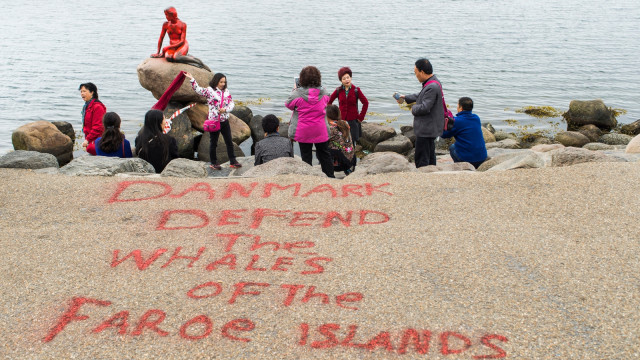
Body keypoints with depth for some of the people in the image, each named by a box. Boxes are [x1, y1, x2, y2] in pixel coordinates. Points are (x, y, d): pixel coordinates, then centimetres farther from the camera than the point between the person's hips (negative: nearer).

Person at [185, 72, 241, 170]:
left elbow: (232, 104, 4)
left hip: (224, 121, 4)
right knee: (213, 143, 7)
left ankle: (233, 162, 16)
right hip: (213, 121, -4)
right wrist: (192, 79, -25)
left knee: (229, 142, 7)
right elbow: (198, 89, -14)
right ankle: (213, 163, 18)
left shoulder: (226, 92, 8)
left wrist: (225, 109, -14)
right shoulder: (210, 91, -5)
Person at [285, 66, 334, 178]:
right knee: (325, 155, 15)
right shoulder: (323, 93, -6)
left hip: (304, 131, -2)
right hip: (321, 131, 2)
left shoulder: (297, 94, -16)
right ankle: (330, 176, 20)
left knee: (306, 156, 9)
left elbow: (288, 104, 1)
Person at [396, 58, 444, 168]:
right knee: (430, 157, 20)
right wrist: (406, 98, 33)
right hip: (430, 129, 11)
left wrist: (413, 109, -7)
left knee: (421, 160, -5)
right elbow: (421, 96, 28)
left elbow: (424, 108, -27)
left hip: (426, 130, -11)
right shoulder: (432, 83, 10)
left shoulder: (432, 87, -24)